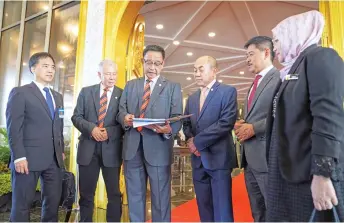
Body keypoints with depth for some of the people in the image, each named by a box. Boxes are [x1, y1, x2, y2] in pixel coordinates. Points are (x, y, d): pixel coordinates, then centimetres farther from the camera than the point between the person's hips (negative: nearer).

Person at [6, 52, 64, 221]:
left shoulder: (58, 97, 19)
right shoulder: (20, 92, -1)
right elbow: (13, 128, -8)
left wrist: (61, 150, 11)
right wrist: (19, 156, -14)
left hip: (54, 159, 6)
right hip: (29, 158, -5)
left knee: (53, 202, 10)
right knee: (22, 204, 6)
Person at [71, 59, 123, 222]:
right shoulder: (86, 92, 7)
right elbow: (76, 117, 3)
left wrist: (109, 132, -17)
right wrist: (91, 128, -14)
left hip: (111, 149, -1)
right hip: (88, 148, 2)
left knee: (114, 194, 8)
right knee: (86, 194, 14)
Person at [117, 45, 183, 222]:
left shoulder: (173, 87, 5)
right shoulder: (130, 85, 15)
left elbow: (177, 119, -4)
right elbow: (120, 111, 9)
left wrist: (168, 129, -27)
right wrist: (125, 118, -15)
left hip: (158, 148, -3)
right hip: (132, 148, 3)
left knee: (160, 198, 8)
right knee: (134, 197, 17)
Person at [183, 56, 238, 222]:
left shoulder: (228, 91, -4)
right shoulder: (192, 98, 16)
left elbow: (226, 122, -16)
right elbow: (186, 124, 16)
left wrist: (197, 142, -15)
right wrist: (190, 139, -7)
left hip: (218, 157, -6)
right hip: (198, 159, 6)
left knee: (221, 208, 1)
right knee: (204, 206, 15)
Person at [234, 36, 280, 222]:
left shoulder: (280, 78, -7)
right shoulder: (254, 84, 22)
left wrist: (254, 128, -18)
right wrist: (242, 125, 4)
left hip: (268, 157, -9)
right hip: (250, 159, 9)